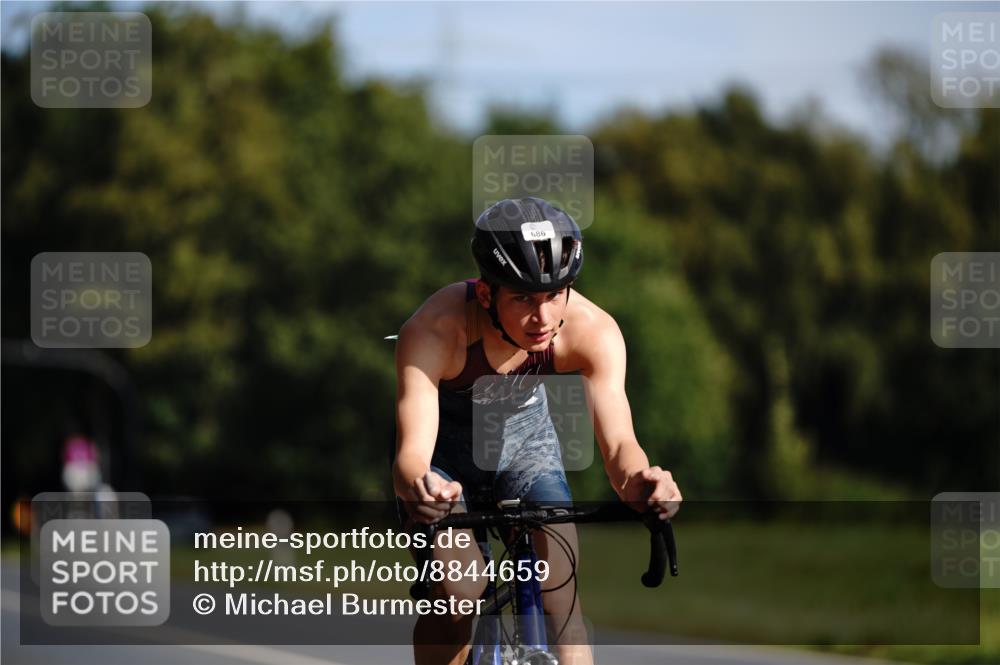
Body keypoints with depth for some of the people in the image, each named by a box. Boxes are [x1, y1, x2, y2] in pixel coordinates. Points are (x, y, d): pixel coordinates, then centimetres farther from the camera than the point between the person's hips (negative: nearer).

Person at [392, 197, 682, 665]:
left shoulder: (592, 330, -31)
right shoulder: (432, 332, -38)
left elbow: (617, 441, -38)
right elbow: (412, 453, -45)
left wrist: (636, 481, -62)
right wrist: (417, 485, -70)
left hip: (526, 436, 2)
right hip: (445, 446, -2)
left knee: (561, 594, -16)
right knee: (456, 595, -21)